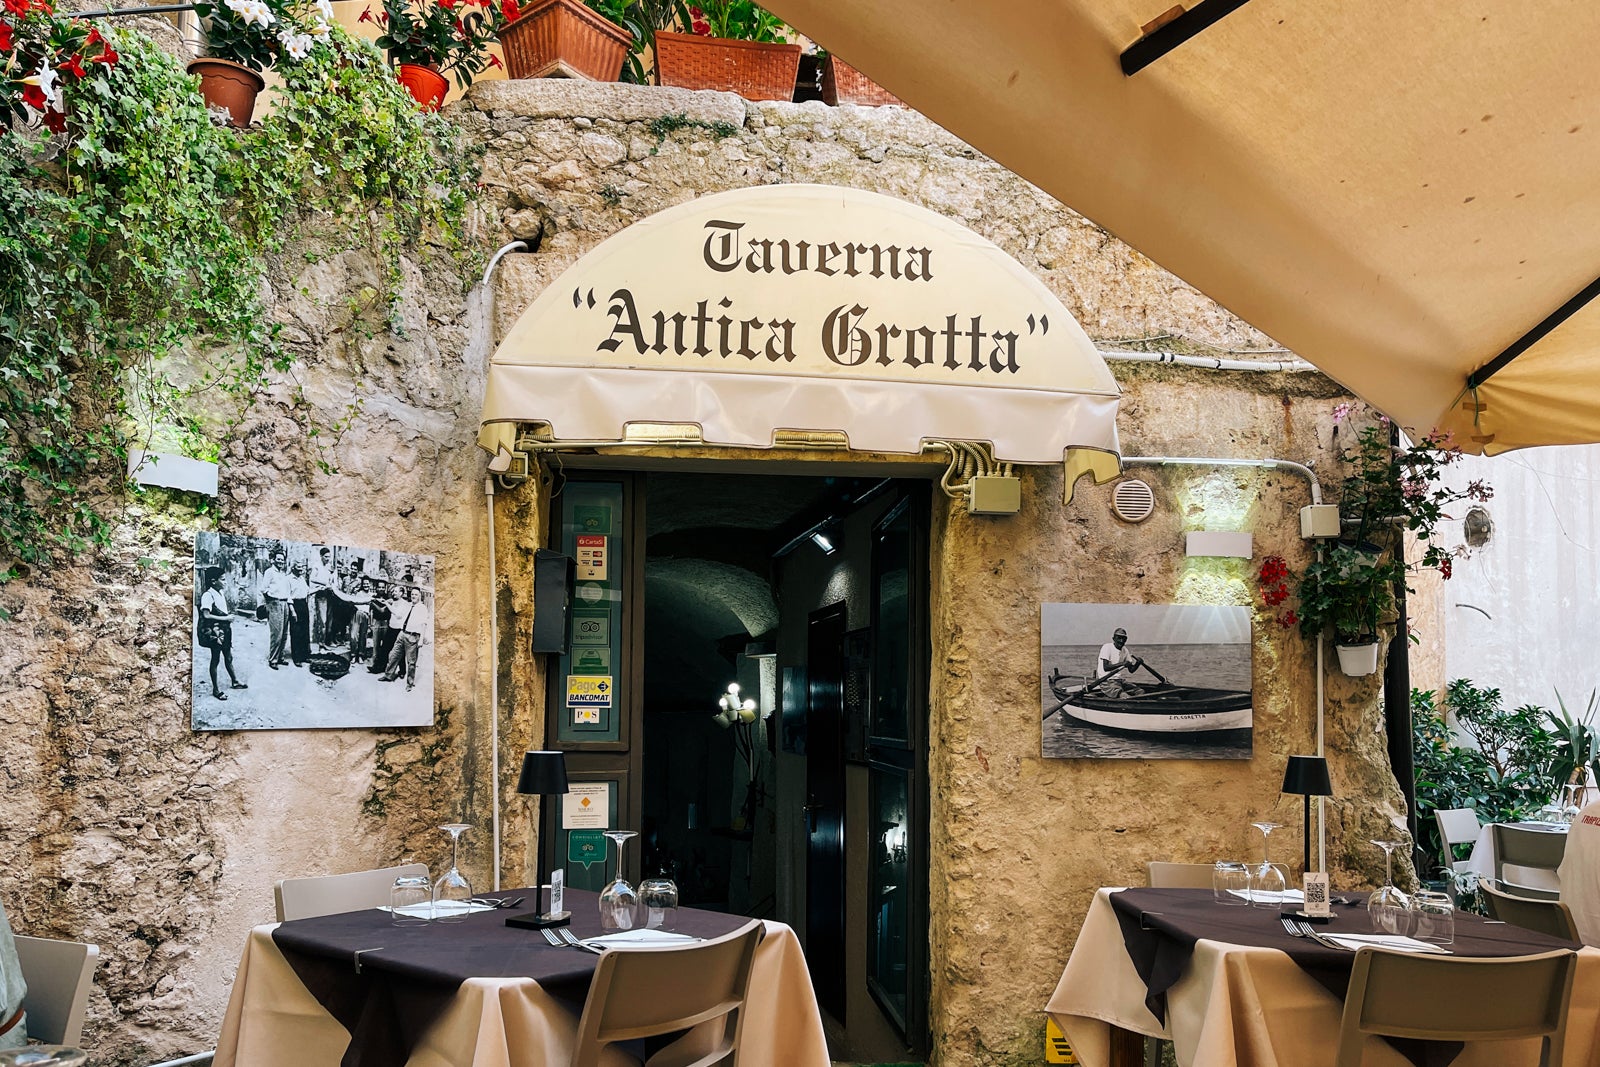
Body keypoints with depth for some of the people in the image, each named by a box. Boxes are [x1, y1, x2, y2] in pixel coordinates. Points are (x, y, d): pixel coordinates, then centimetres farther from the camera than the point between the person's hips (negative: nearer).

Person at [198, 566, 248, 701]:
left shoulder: (221, 593, 8)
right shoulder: (207, 595, -16)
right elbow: (206, 615, -22)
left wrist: (230, 616, 4)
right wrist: (225, 618, -20)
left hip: (225, 630, 8)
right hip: (215, 631, -8)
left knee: (228, 657, 20)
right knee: (215, 659, 3)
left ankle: (234, 681, 36)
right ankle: (216, 689, 12)